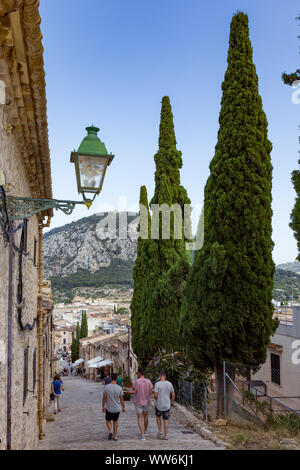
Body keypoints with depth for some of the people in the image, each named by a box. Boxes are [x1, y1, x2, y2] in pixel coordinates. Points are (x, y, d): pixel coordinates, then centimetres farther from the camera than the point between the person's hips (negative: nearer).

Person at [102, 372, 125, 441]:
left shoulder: (106, 387, -13)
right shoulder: (119, 388, -13)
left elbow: (104, 398, -5)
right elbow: (122, 399, -4)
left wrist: (103, 406, 9)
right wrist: (123, 407, 11)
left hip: (109, 408, -1)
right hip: (117, 408, 1)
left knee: (108, 420, 20)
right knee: (115, 421, 19)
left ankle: (110, 431, -4)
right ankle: (115, 436, 19)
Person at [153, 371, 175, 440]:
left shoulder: (157, 384, -15)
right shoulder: (169, 384, -4)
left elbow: (155, 395, -17)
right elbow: (173, 394, 2)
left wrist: (156, 399, 6)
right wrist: (172, 402, 18)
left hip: (159, 405, -2)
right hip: (167, 405, 2)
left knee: (158, 416, 26)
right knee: (165, 420, 15)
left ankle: (160, 431, 18)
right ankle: (165, 435, 12)